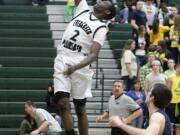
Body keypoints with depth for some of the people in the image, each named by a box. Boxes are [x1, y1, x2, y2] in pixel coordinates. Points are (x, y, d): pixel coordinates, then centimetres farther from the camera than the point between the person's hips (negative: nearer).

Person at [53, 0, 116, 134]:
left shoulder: (101, 28, -3)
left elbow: (93, 54, -14)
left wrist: (75, 67, -29)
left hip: (79, 66, -4)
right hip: (62, 62, 4)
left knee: (80, 108, 3)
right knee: (63, 103, -9)